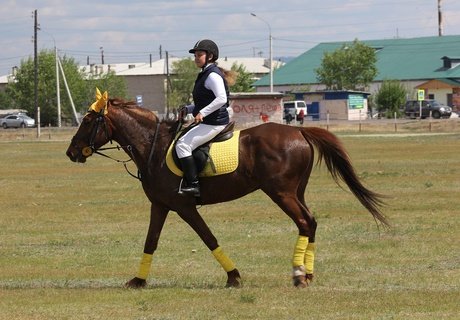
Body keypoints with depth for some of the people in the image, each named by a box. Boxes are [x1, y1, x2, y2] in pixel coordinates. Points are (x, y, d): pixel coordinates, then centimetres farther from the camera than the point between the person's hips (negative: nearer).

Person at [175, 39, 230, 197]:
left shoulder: (213, 76, -15)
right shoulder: (205, 75, 18)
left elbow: (221, 99, -27)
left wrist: (202, 113, -28)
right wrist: (189, 109, 13)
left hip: (214, 123, -11)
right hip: (207, 122, 11)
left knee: (183, 144, -20)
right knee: (183, 142, 18)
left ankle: (193, 184, -22)